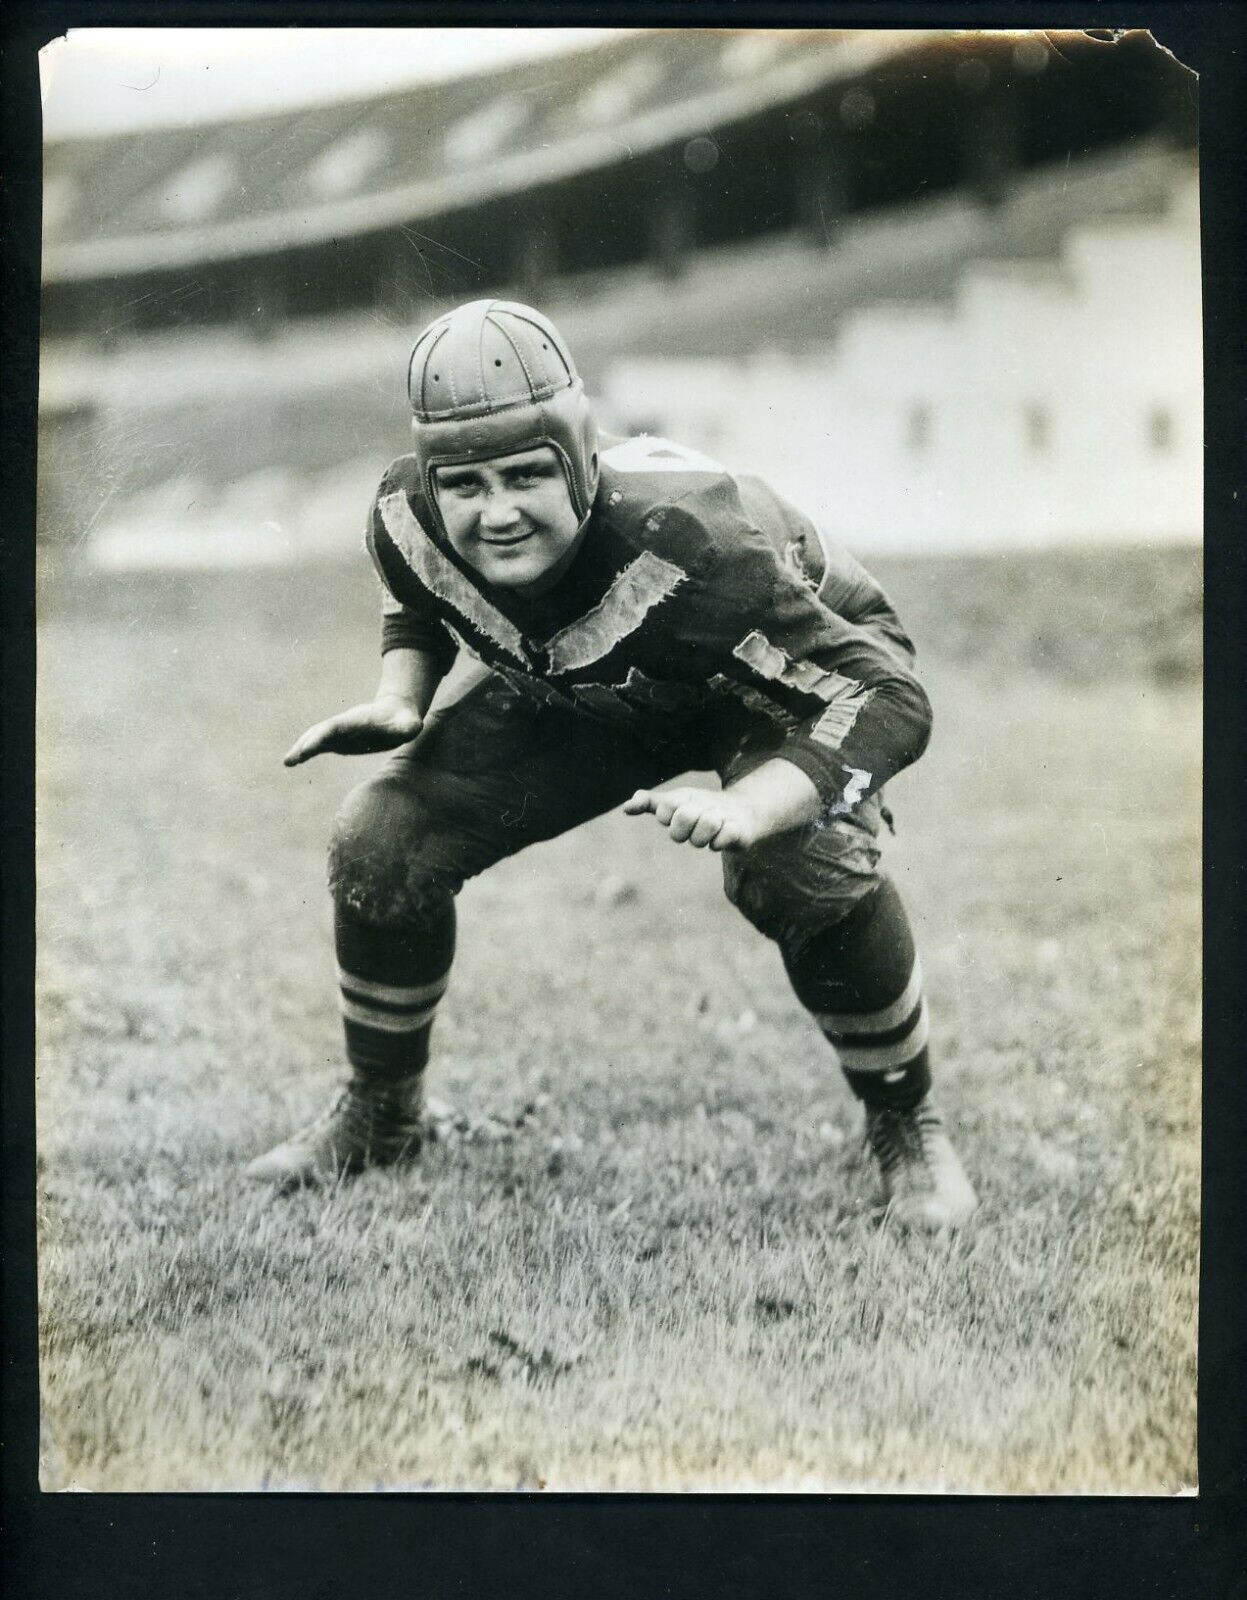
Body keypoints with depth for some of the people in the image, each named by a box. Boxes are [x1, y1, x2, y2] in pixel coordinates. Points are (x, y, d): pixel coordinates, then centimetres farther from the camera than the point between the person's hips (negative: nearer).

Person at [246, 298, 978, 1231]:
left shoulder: (685, 542, -43)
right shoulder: (407, 521, -26)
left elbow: (889, 700, -41)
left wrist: (746, 811, -56)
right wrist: (401, 698, -18)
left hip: (799, 658, -5)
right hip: (576, 693, 5)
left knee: (807, 870, -34)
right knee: (380, 847, -7)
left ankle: (908, 1129, -6)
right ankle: (378, 1117, 21)